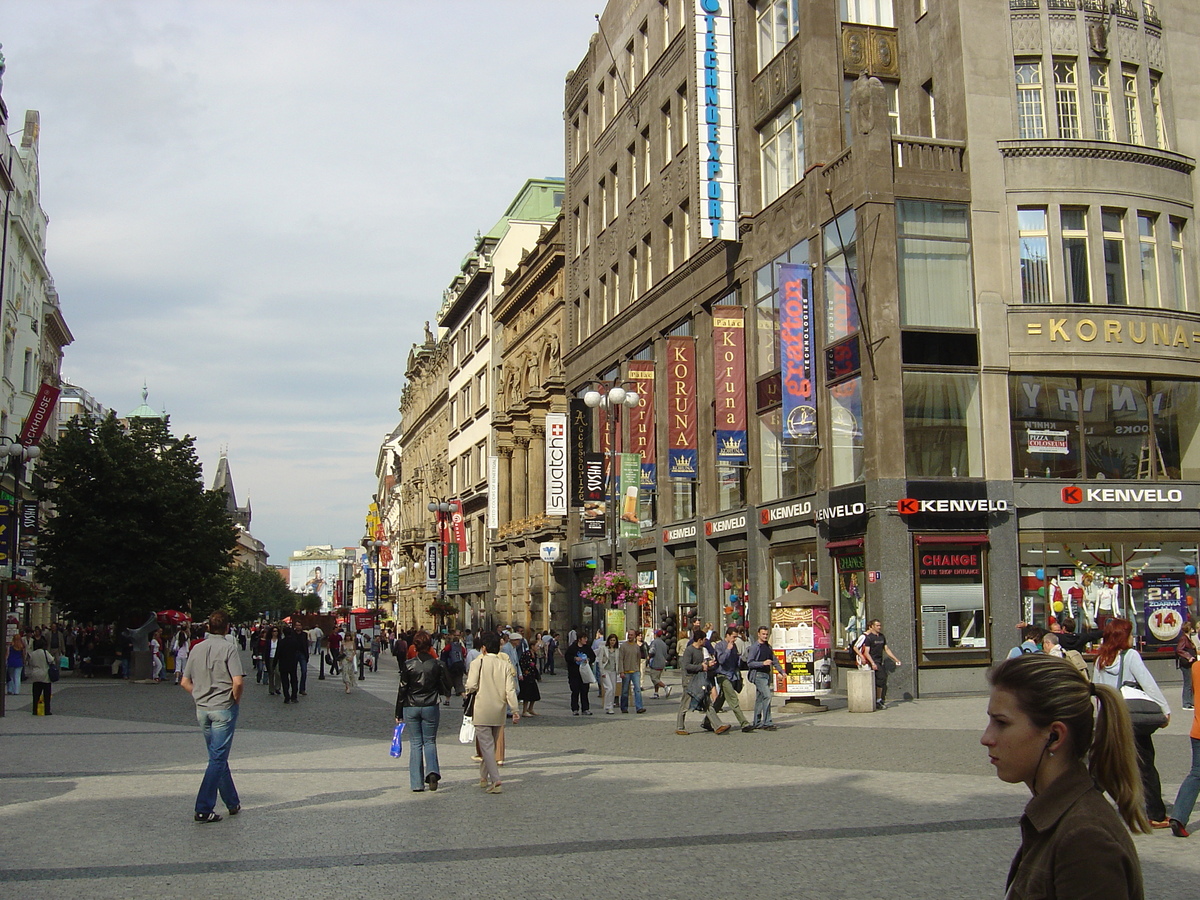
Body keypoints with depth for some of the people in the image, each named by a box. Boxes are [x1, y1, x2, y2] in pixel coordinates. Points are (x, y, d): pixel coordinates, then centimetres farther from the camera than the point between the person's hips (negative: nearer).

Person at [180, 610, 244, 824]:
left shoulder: (197, 648, 5)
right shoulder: (229, 648, -11)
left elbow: (185, 682, 9)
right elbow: (237, 682, -20)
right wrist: (236, 700, -3)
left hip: (202, 709, 6)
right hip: (223, 709, -6)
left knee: (218, 756, 16)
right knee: (218, 759, -1)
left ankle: (233, 803, 25)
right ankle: (203, 809, -7)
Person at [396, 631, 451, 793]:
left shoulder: (409, 665, -7)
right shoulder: (437, 664, -5)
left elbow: (402, 690, -3)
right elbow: (446, 688, -1)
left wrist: (399, 714, 4)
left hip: (411, 708, 0)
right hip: (431, 707, 1)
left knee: (415, 743, 7)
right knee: (430, 741, 14)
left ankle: (417, 783, 5)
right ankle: (432, 771, -11)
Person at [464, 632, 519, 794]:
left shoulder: (478, 663, -7)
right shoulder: (505, 665, 3)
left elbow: (471, 686, -13)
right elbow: (510, 690, -4)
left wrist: (468, 691, 10)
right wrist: (515, 710, -4)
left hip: (482, 712, -4)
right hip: (498, 712, 4)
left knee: (487, 745, -5)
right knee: (490, 744, 18)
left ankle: (495, 780, -16)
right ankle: (484, 777, 29)